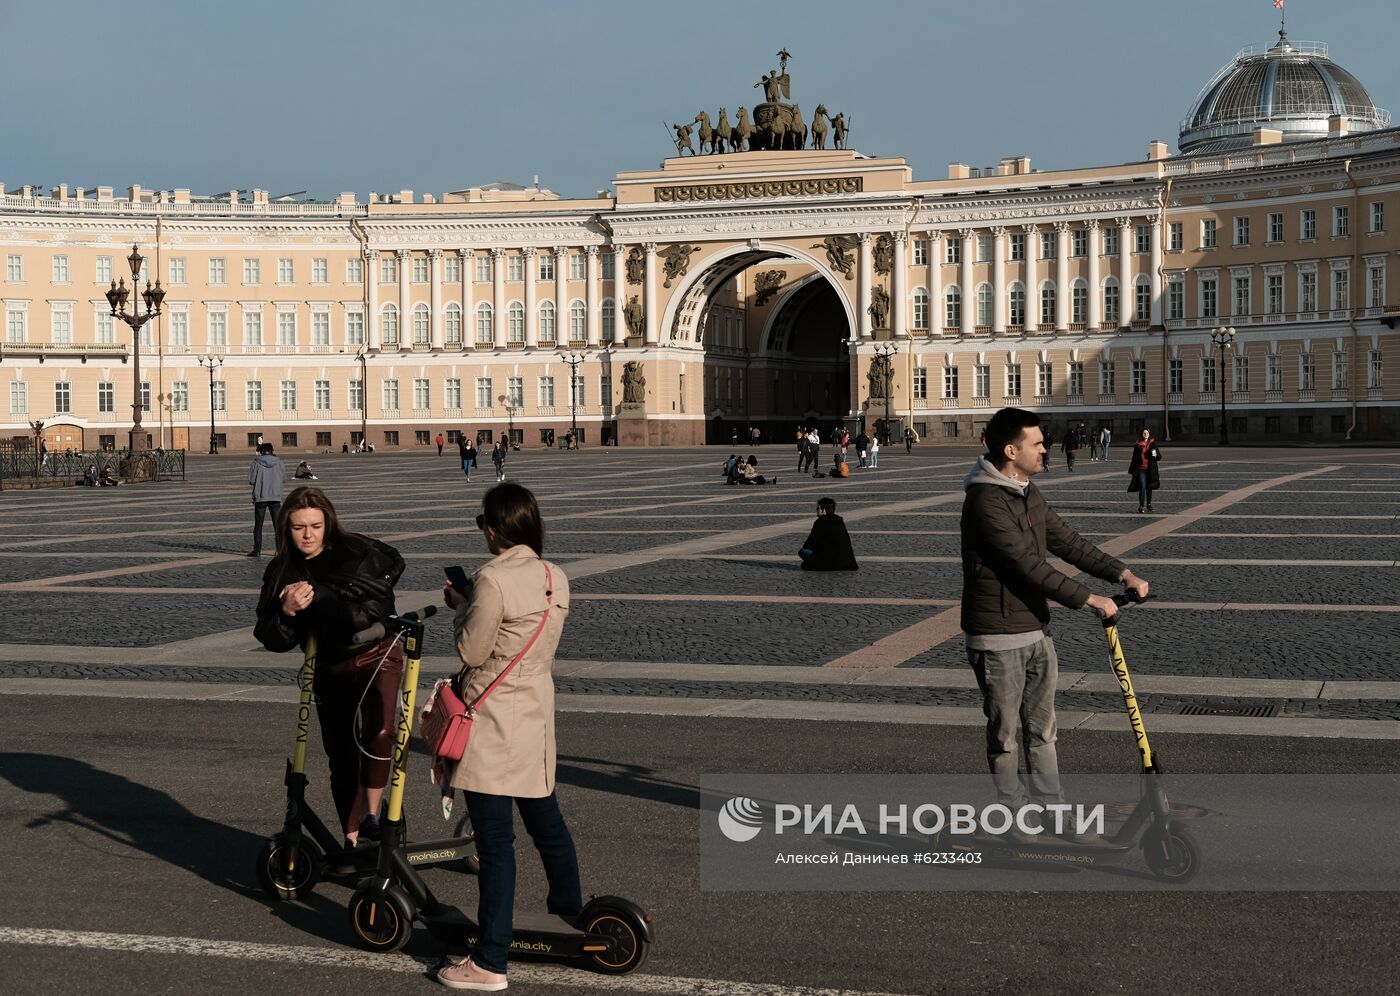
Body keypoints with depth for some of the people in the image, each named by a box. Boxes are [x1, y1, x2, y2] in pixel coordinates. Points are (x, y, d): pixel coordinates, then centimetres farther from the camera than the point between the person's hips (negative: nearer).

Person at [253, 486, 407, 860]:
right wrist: (287, 613, -27)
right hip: (330, 669, 4)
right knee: (341, 755, 5)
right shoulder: (281, 573, 0)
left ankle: (371, 816, -10)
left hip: (377, 656, -4)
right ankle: (352, 841, 16)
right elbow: (273, 640, -3)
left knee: (377, 733, -25)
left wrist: (316, 596, -30)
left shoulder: (357, 553, -11)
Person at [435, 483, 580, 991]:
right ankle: (570, 906, 44)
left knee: (495, 839, -5)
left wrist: (459, 607, 4)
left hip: (493, 724, -7)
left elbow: (473, 651, -12)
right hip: (537, 713, 7)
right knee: (545, 819, 25)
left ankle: (489, 961, -1)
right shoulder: (555, 578, 3)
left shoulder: (493, 580, -19)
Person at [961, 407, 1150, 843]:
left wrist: (1121, 573, 2)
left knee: (1042, 730, 14)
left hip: (1036, 631, 9)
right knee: (1005, 737, 5)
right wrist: (1088, 599, -22)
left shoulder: (1029, 495, 10)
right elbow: (1029, 566, -24)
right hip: (999, 639, -9)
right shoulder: (986, 501, -20)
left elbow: (1067, 542, 13)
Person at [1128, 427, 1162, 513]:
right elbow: (1134, 458, 7)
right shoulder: (1138, 445, 2)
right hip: (1141, 469, -1)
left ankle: (1148, 504, 27)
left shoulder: (1153, 444, 3)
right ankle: (1141, 506, -11)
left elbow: (1159, 457, 4)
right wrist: (1132, 470, 7)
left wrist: (1156, 455, -20)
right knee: (1142, 487, -11)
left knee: (1149, 487, 10)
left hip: (1150, 469, 1)